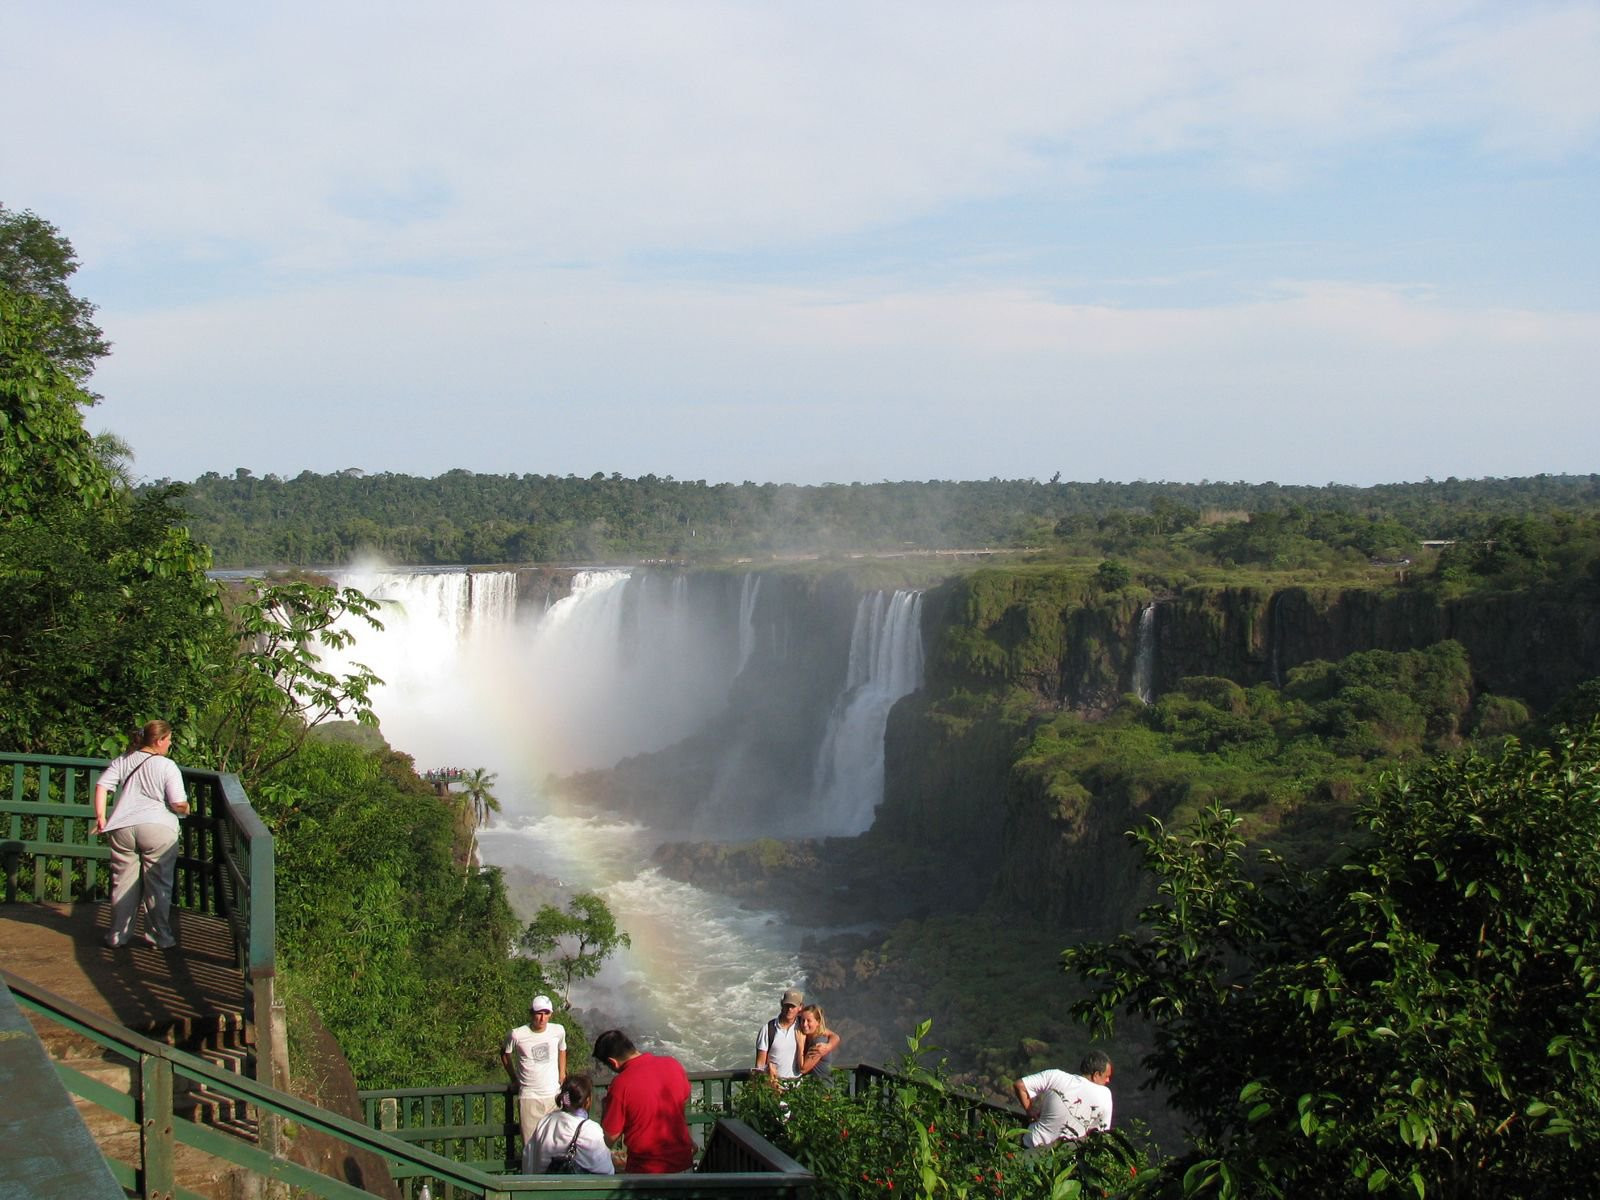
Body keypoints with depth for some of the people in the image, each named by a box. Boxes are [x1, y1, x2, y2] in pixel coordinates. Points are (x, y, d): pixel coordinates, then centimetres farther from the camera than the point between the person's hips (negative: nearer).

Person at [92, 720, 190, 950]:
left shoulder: (122, 761, 9)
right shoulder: (167, 766, -6)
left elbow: (101, 785, 2)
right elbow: (178, 803, -11)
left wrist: (100, 816, 5)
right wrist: (185, 810, 10)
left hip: (122, 828, 4)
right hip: (157, 829, -4)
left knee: (123, 883, 13)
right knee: (158, 885, 6)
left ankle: (117, 936, 19)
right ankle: (160, 937, 11)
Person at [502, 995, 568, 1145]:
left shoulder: (558, 1031, -2)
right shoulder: (517, 1035, -11)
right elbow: (505, 1054, 9)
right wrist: (514, 1079, 9)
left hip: (554, 1095, 3)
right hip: (529, 1097, -3)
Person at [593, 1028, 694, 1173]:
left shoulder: (621, 1085, -21)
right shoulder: (673, 1064, -6)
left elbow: (610, 1138, -12)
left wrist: (607, 1107, 3)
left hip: (647, 1169, -5)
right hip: (682, 1161, 5)